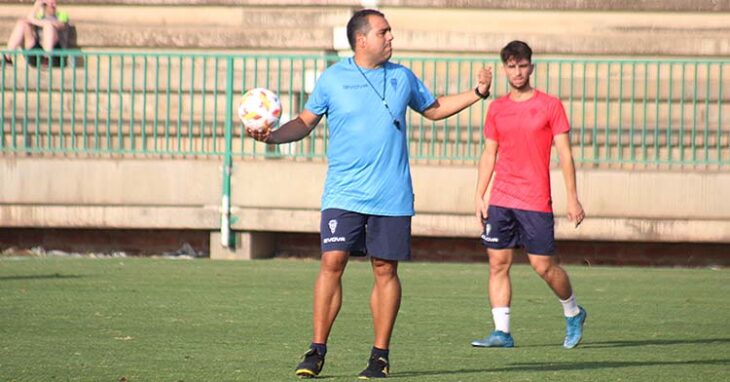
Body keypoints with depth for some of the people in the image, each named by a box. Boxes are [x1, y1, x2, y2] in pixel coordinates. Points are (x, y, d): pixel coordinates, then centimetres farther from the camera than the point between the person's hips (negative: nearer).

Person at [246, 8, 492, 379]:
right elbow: (305, 122, 8)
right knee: (332, 262, -11)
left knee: (385, 270, 2)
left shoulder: (402, 77, 10)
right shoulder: (332, 79, 2)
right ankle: (317, 351, -4)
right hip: (343, 193, -2)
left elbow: (434, 109, 25)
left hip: (392, 195, 2)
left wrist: (477, 92, 17)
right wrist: (272, 135, -9)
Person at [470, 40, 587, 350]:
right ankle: (502, 332, 0)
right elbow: (489, 155, 15)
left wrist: (573, 199, -7)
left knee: (543, 265, -2)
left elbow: (564, 154, -1)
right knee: (498, 264, -2)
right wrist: (480, 196, 7)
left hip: (536, 202, -4)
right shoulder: (496, 108, 10)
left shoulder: (550, 105, -1)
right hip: (500, 201, 4)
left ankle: (573, 313, 22)